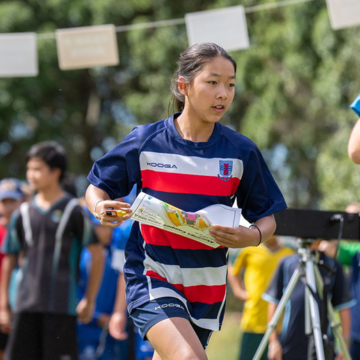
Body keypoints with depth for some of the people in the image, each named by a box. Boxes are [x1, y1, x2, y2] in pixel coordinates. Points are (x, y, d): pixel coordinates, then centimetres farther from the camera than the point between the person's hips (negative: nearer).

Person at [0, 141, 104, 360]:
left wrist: (89, 300, 1)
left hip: (61, 306, -4)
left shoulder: (74, 211, -1)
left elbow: (97, 256, 2)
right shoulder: (23, 214, 10)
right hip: (27, 305, 4)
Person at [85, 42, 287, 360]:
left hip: (207, 283, 3)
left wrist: (252, 236, -16)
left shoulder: (241, 152, -2)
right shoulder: (146, 141, -6)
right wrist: (101, 208, -17)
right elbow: (96, 188, 5)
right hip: (152, 276, -3)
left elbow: (267, 217, 6)